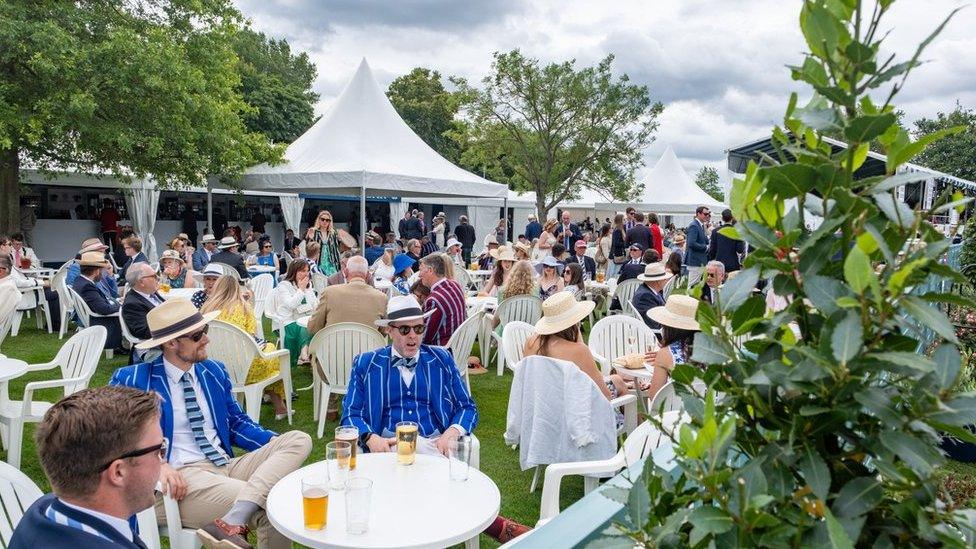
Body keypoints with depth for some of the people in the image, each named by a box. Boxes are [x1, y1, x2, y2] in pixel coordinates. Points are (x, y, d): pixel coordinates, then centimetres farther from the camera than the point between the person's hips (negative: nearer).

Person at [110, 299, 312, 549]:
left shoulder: (214, 371, 15)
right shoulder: (132, 380, 0)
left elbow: (237, 423, 18)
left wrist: (278, 444, -2)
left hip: (228, 466, 8)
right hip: (180, 478, -8)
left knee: (299, 440, -22)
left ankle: (232, 521, -33)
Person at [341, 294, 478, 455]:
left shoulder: (442, 359, 13)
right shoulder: (365, 364, 10)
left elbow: (467, 407, 13)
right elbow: (350, 414, 7)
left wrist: (451, 434, -9)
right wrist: (371, 438, -16)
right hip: (389, 445, -1)